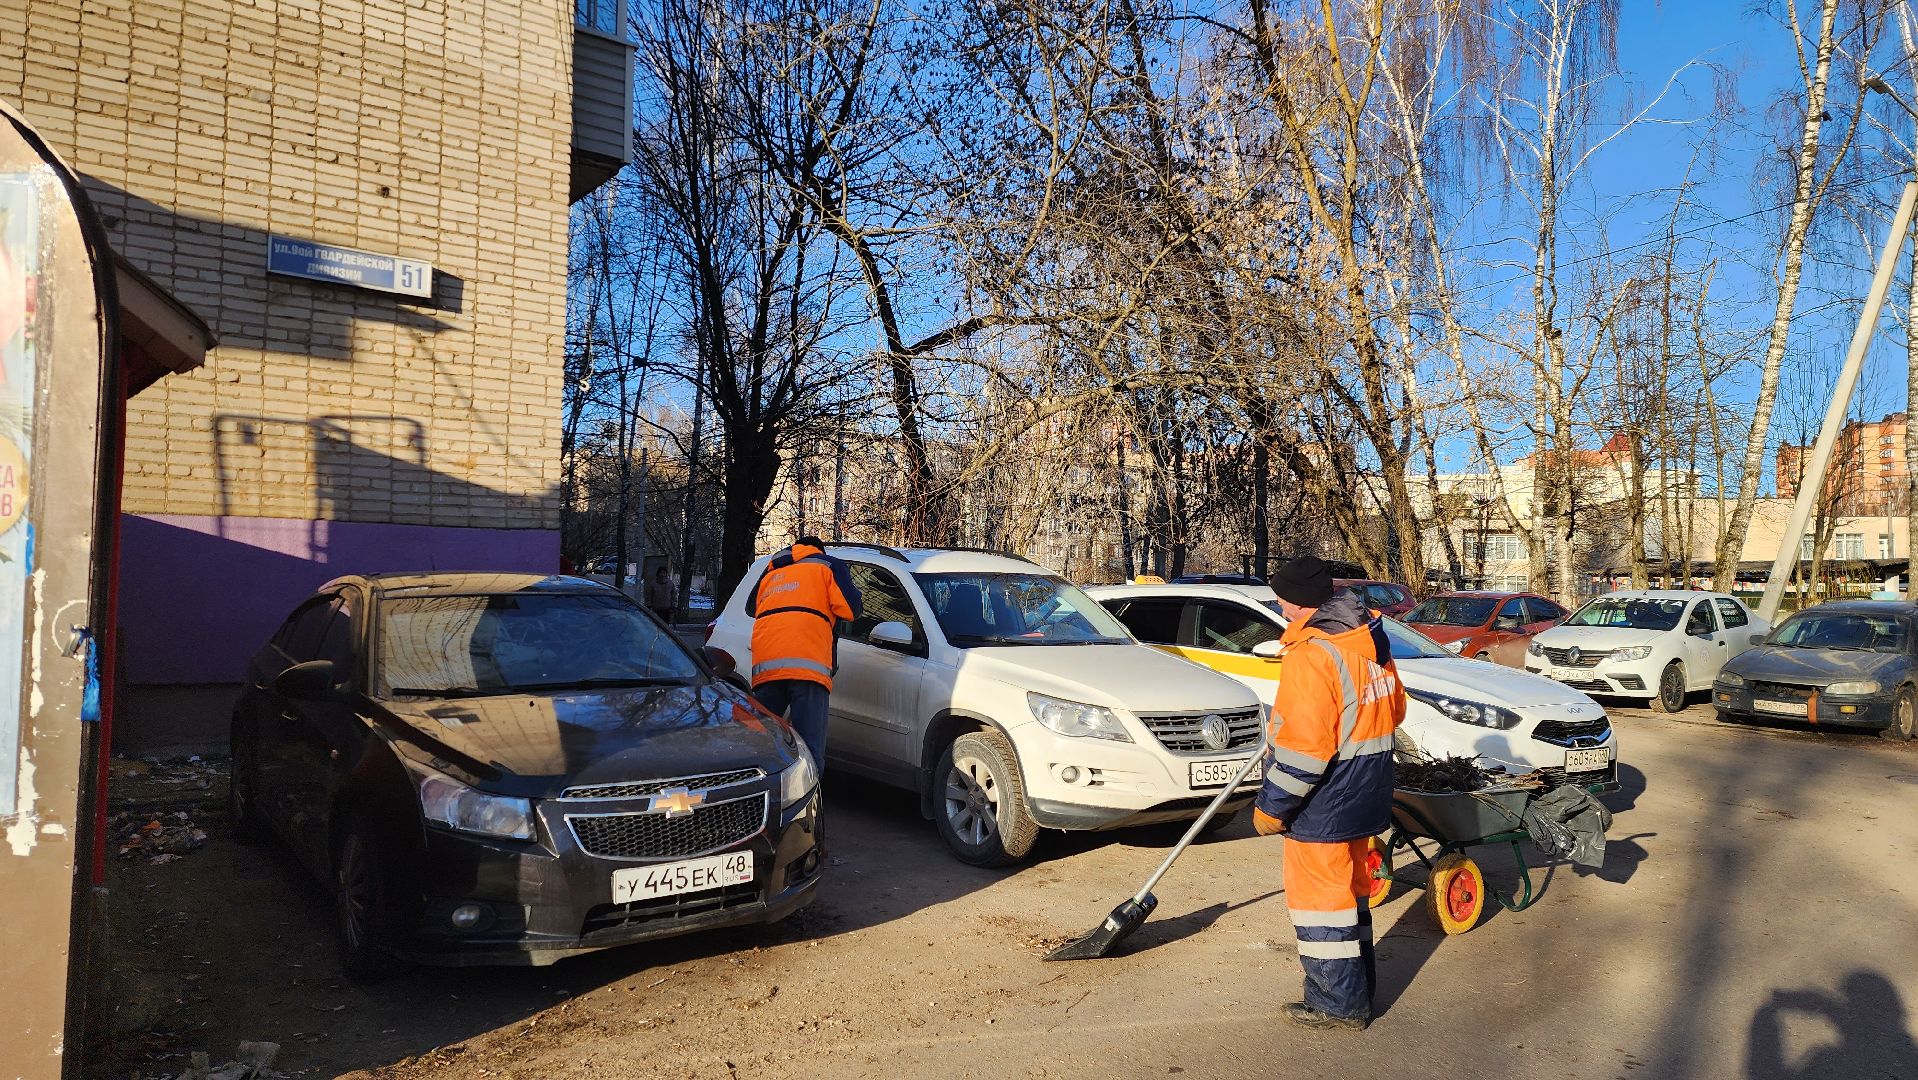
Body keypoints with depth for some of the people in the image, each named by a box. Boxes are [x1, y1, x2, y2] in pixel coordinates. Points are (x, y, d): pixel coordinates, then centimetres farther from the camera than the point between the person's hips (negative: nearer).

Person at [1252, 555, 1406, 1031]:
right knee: (1348, 889, 22)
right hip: (1364, 793, 10)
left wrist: (1272, 805, -17)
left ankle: (1339, 1002, 13)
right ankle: (1357, 984, 35)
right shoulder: (1369, 640, 6)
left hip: (1325, 803, -10)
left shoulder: (1312, 655, -24)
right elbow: (1395, 707, 18)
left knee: (1319, 896, 3)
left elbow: (1302, 748, -26)